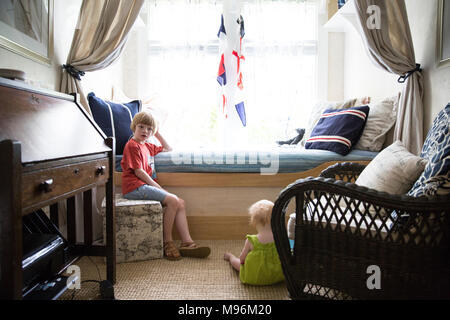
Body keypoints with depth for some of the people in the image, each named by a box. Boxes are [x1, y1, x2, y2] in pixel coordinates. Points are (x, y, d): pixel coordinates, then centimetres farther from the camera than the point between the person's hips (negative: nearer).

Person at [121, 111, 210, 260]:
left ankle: (187, 242, -8)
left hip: (146, 185, 9)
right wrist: (158, 187, -12)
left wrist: (157, 133, 24)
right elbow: (138, 171, -13)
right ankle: (167, 242, -10)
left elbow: (168, 149, 33)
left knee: (181, 203, -5)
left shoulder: (147, 146, 21)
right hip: (135, 187, -9)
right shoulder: (132, 145, -6)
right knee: (172, 201, -22)